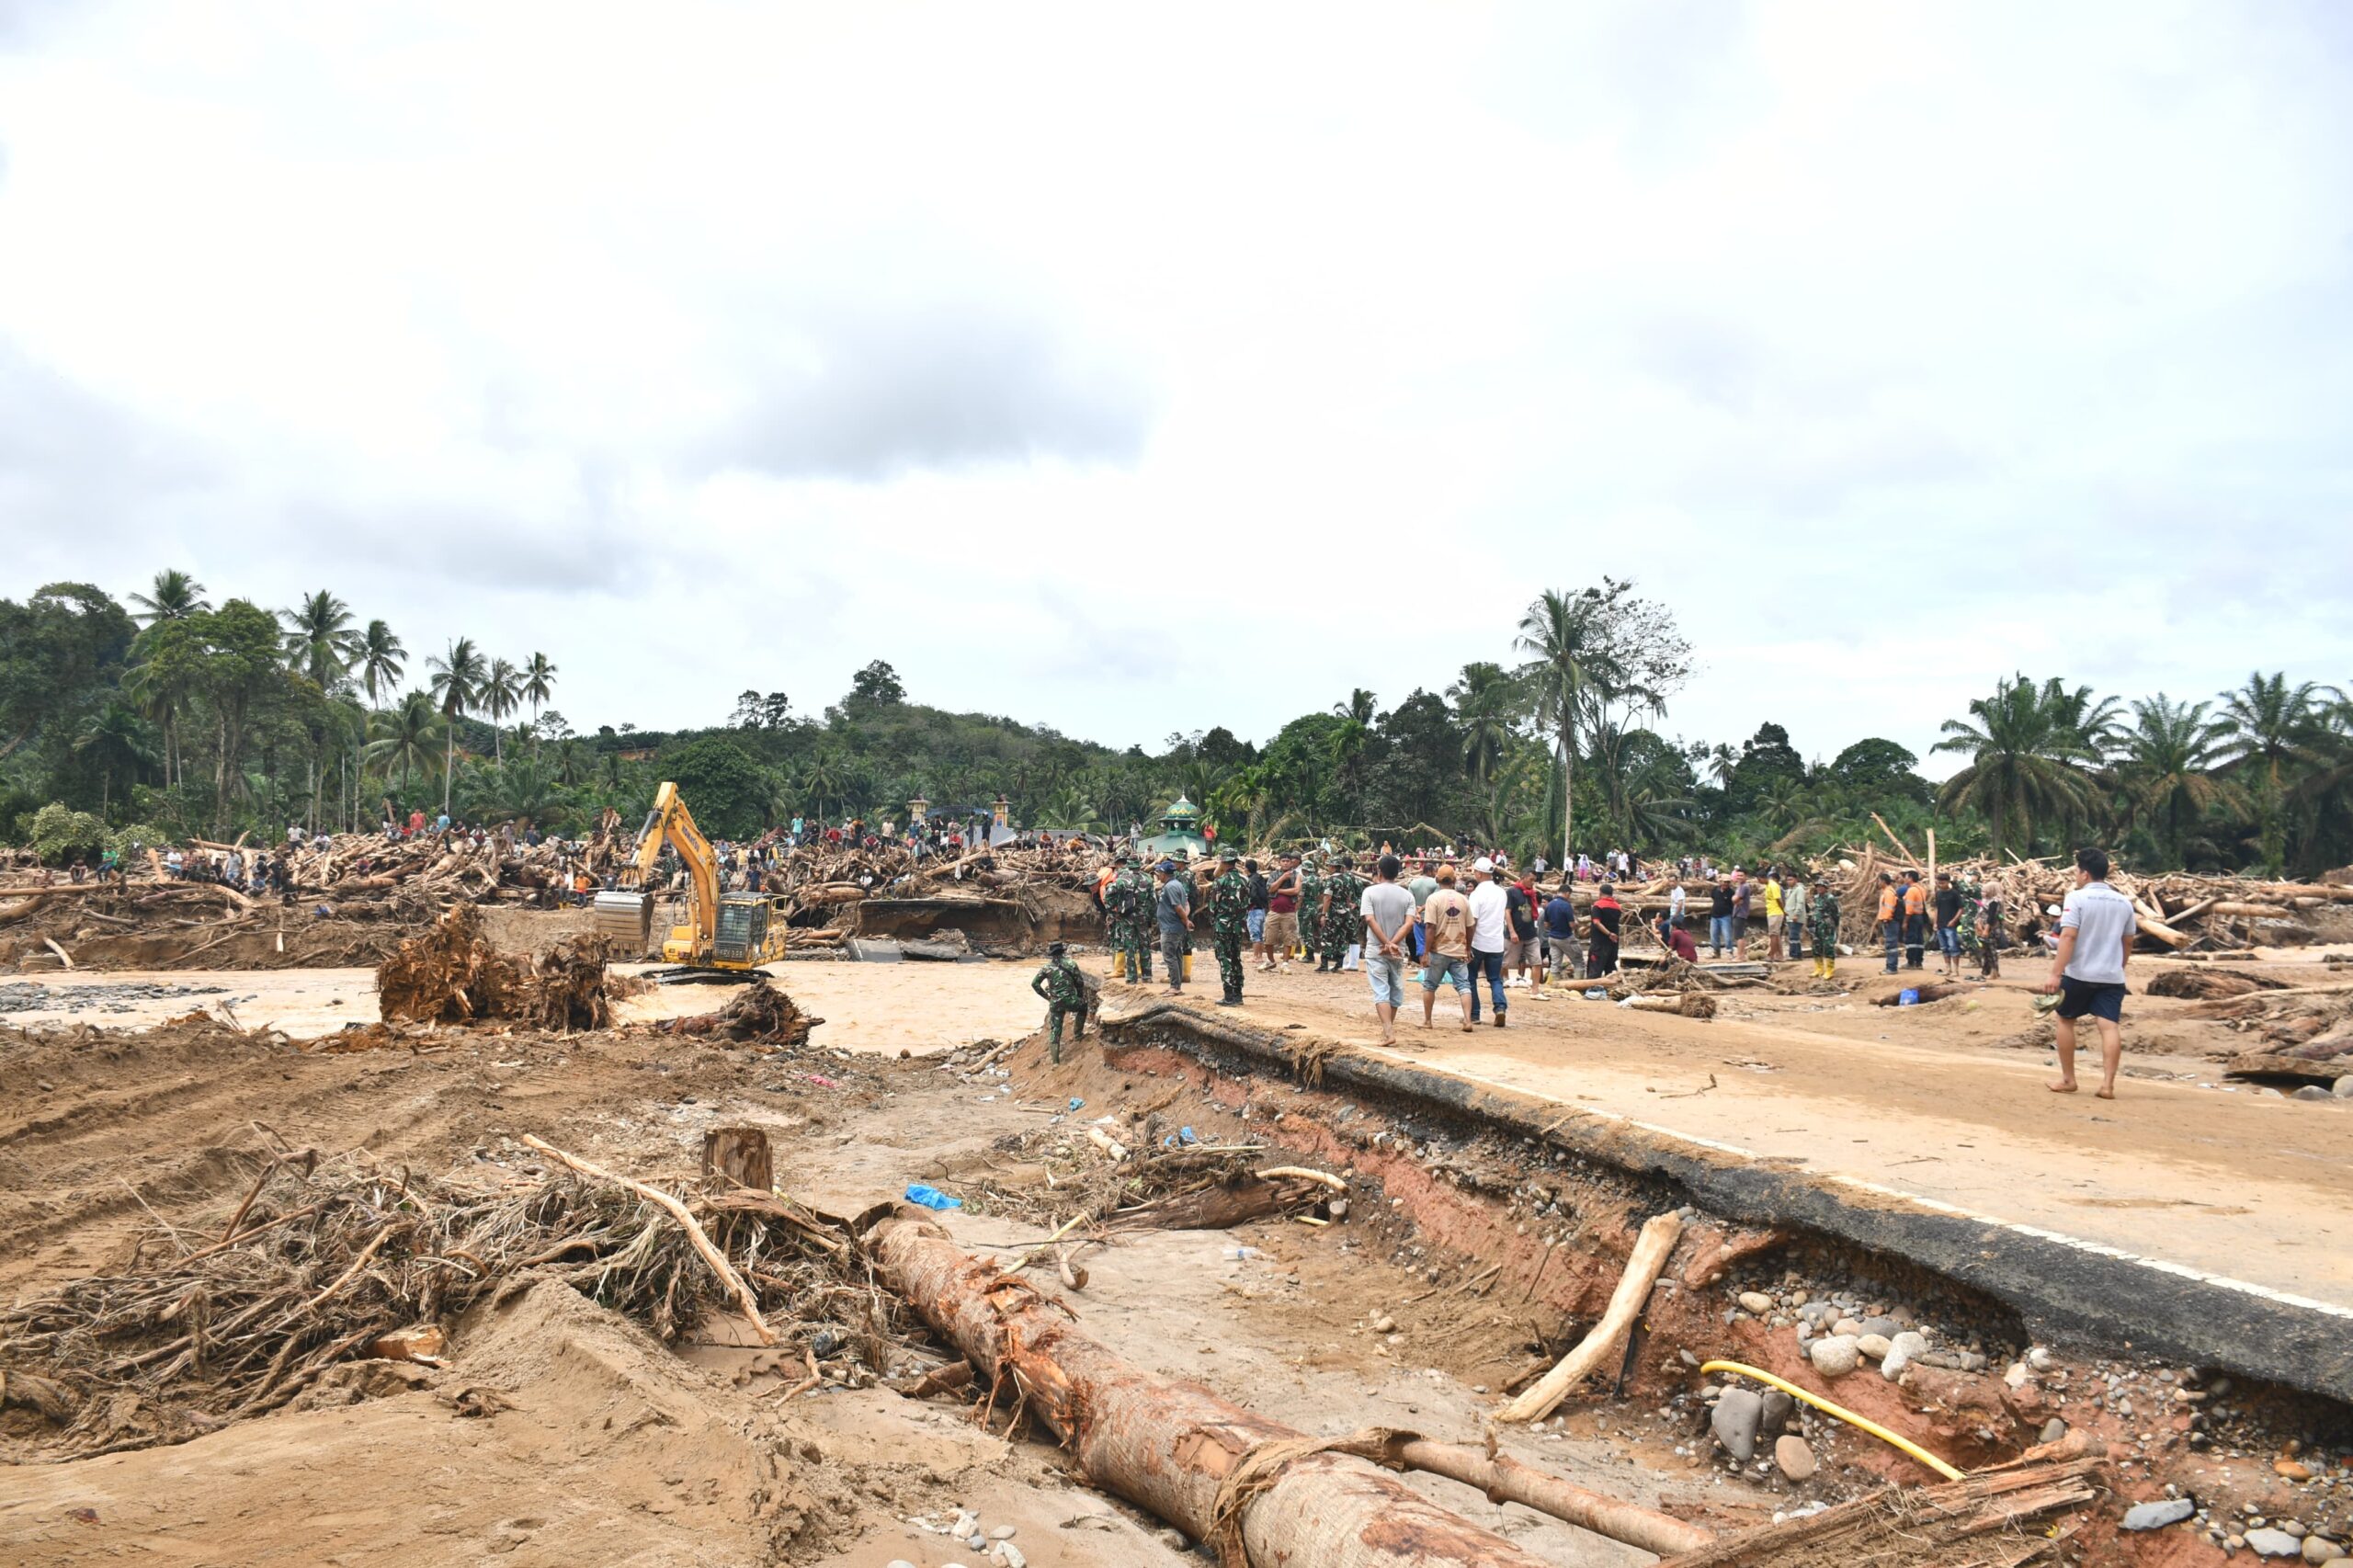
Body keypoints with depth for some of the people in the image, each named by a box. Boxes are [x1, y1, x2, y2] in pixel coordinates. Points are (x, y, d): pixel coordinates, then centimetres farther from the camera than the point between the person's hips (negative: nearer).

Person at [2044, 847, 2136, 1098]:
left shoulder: (2077, 898, -10)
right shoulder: (2124, 902, 9)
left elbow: (2068, 937, -18)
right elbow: (2128, 943, 16)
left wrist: (2055, 974, -21)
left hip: (2079, 974, -4)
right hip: (2112, 977, 4)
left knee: (2065, 1020, 12)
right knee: (2110, 1026, -2)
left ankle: (2067, 1079, 16)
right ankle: (2108, 1084, -10)